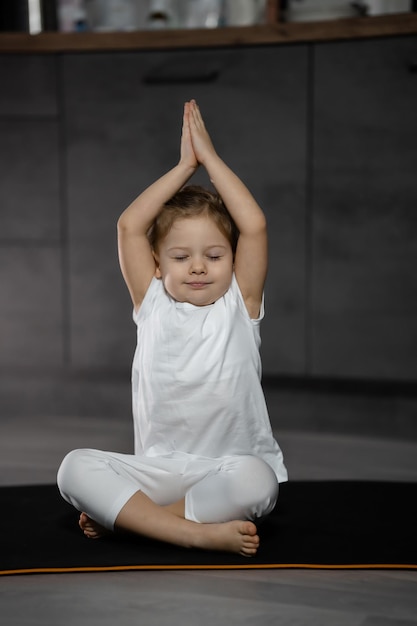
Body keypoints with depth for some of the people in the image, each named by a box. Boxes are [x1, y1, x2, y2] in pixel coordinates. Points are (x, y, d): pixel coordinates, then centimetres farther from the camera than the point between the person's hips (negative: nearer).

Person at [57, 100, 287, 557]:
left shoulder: (239, 305, 2)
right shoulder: (152, 304, 6)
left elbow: (254, 226, -10)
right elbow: (129, 225, -3)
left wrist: (209, 156, -3)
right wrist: (185, 165, 0)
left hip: (229, 467, -1)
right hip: (158, 468, 2)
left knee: (256, 481, -35)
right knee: (75, 468, -23)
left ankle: (127, 514, -20)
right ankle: (195, 531, -31)